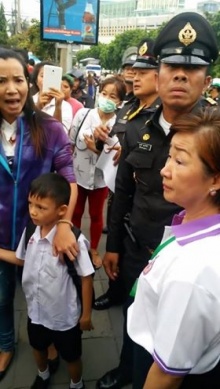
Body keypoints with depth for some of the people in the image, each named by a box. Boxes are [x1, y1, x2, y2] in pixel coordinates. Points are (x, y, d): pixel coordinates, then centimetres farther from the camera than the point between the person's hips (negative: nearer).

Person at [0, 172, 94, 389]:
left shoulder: (74, 240, -33)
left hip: (65, 316, -5)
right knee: (38, 347, 33)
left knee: (70, 357, 22)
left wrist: (86, 314, -11)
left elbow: (86, 277, -21)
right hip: (35, 310, 6)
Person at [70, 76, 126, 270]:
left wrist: (98, 149, -25)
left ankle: (94, 250, 38)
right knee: (75, 213, 18)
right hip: (78, 173, 2)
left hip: (100, 177, -1)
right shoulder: (83, 114, -9)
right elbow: (70, 143, -1)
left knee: (96, 215, 18)